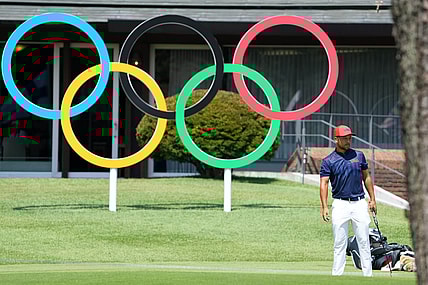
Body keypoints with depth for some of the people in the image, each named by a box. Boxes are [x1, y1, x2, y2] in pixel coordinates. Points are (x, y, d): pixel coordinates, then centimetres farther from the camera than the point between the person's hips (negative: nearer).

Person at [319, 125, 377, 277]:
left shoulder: (359, 155, 9)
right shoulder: (328, 161, -1)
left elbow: (366, 177, 16)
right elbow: (323, 183, -9)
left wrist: (372, 199, 9)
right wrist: (324, 206, -20)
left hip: (360, 203, 2)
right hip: (340, 205, -2)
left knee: (364, 242, 2)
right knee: (339, 244, 0)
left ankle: (367, 275, 6)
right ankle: (336, 276, 4)